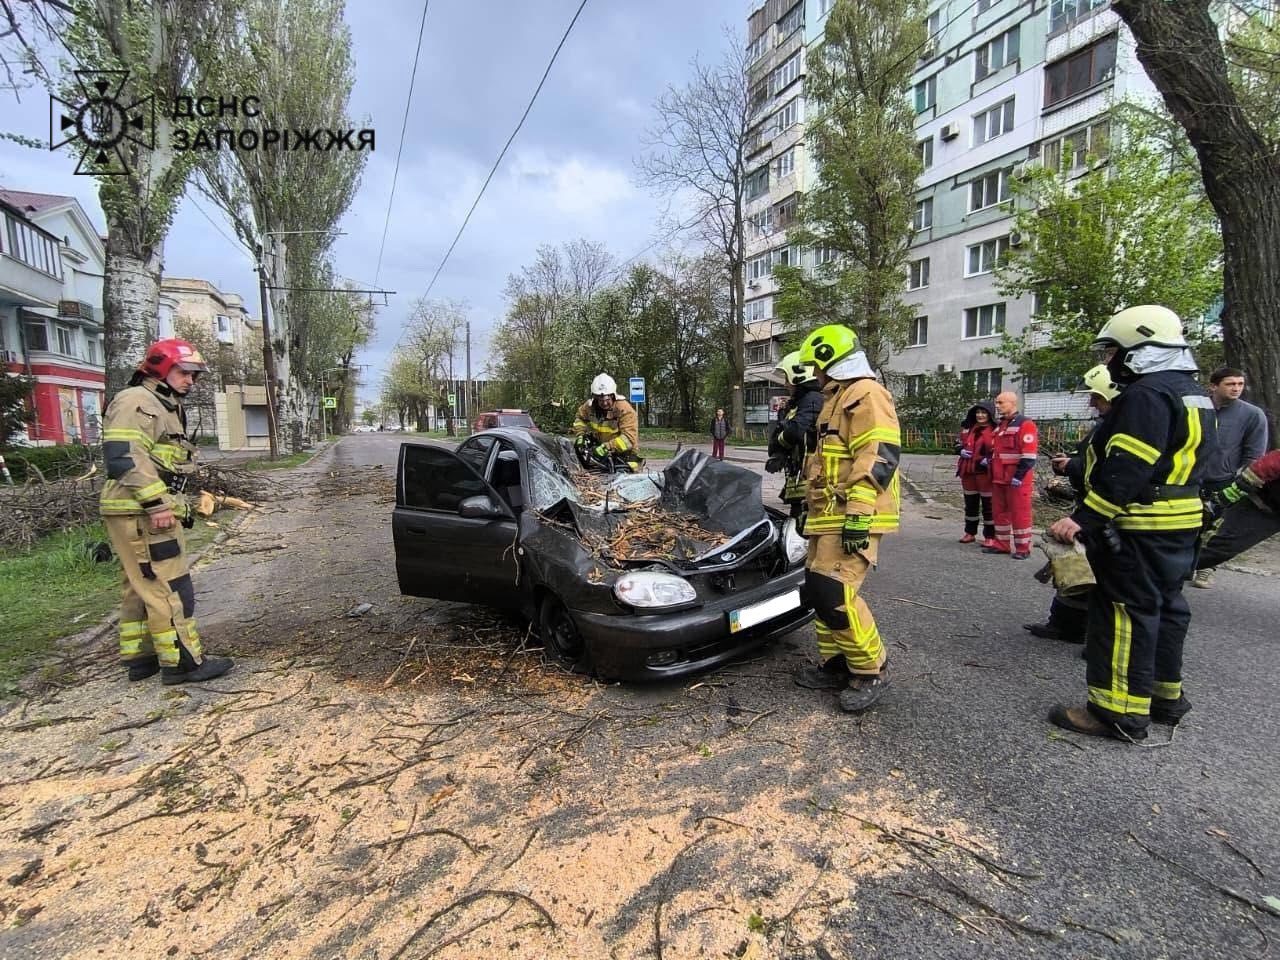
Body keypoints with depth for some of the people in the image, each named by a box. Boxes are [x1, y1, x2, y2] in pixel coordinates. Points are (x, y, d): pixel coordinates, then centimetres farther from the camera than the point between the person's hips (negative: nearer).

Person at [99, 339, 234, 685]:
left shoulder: (166, 407, 21)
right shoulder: (135, 402, -11)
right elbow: (124, 456, -23)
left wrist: (178, 505, 23)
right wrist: (156, 503, -26)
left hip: (152, 512, 11)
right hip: (140, 513, -11)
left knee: (141, 587, 16)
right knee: (170, 587, -7)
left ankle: (139, 657, 27)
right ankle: (181, 661, -1)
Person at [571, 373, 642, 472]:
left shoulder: (625, 410, -24)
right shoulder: (590, 406, -7)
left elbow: (629, 438, -32)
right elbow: (580, 417, 16)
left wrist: (607, 447, -41)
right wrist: (580, 434, -3)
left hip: (623, 452, -5)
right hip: (600, 448, 5)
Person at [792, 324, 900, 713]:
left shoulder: (866, 394, -10)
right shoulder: (837, 399, 23)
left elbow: (878, 458, -22)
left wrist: (858, 513, -27)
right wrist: (812, 509, 28)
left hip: (852, 520, -11)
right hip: (829, 518, 11)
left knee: (836, 594, -14)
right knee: (819, 590, 11)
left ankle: (870, 671, 2)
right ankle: (836, 665, 22)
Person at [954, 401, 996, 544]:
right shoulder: (967, 428, 10)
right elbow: (958, 444, 20)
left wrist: (990, 459, -19)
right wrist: (961, 450, -1)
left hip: (985, 472, -6)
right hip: (968, 472, 6)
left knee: (988, 504, 0)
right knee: (970, 503, 15)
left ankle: (990, 536, 8)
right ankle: (970, 532, 27)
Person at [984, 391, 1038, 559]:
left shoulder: (1025, 424, -11)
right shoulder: (1000, 425, 16)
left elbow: (1029, 455, -17)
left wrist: (1018, 476, -20)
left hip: (1017, 480, -8)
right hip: (998, 478, 8)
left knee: (1019, 513, -2)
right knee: (1000, 512, 12)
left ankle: (1023, 548, 6)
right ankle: (1002, 544, 22)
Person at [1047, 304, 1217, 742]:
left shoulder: (1148, 394, -17)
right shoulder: (1192, 394, 16)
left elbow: (1126, 470, -26)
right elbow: (1175, 461, 19)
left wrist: (1083, 519, -27)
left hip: (1140, 529, -11)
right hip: (1179, 524, 11)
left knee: (1124, 612, -5)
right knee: (1163, 606, 19)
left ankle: (1120, 712, 1)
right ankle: (1165, 697, 32)